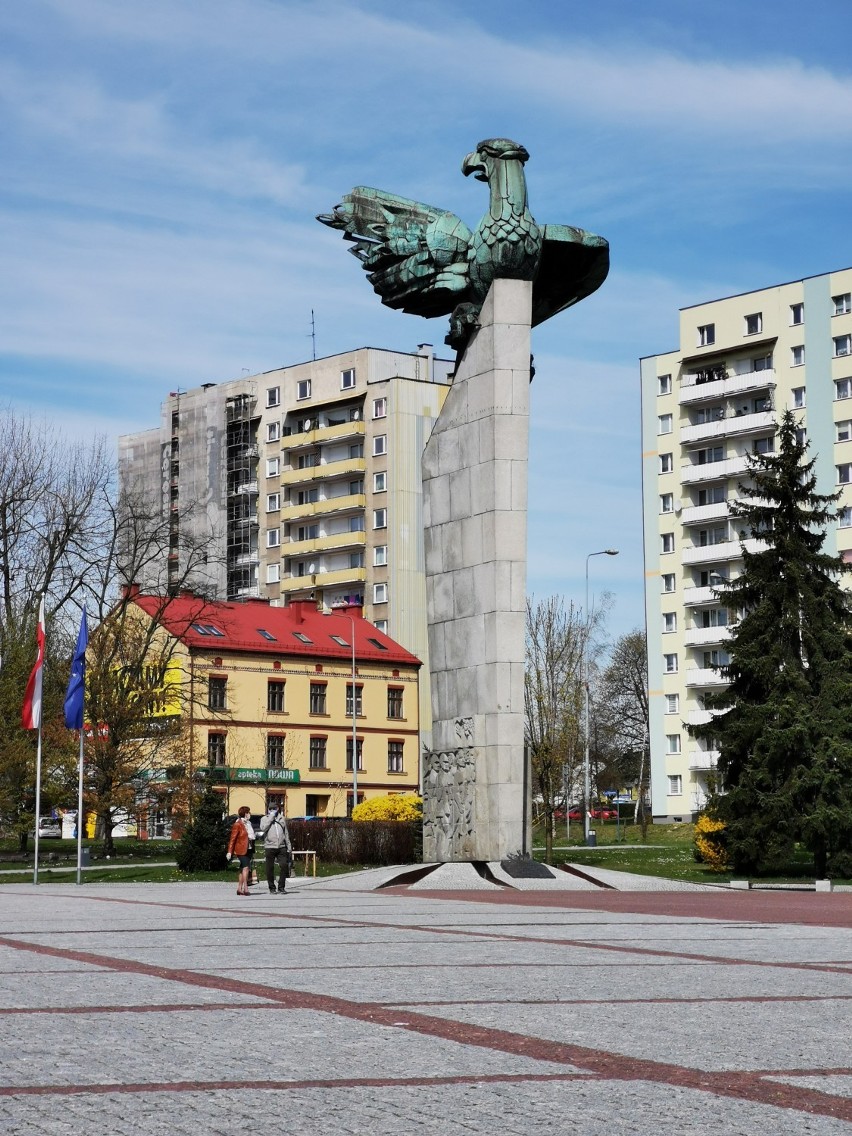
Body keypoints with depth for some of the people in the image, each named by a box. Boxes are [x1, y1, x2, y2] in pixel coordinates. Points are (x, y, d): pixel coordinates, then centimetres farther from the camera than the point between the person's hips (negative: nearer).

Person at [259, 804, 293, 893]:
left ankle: (281, 887, 0)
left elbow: (286, 834, 20)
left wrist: (289, 848, 15)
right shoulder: (265, 819, 6)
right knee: (270, 868, 1)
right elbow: (263, 828, -16)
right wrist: (271, 816, -11)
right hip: (270, 847, -2)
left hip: (281, 847, 2)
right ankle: (272, 888, 11)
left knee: (284, 866, -8)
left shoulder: (281, 818, 16)